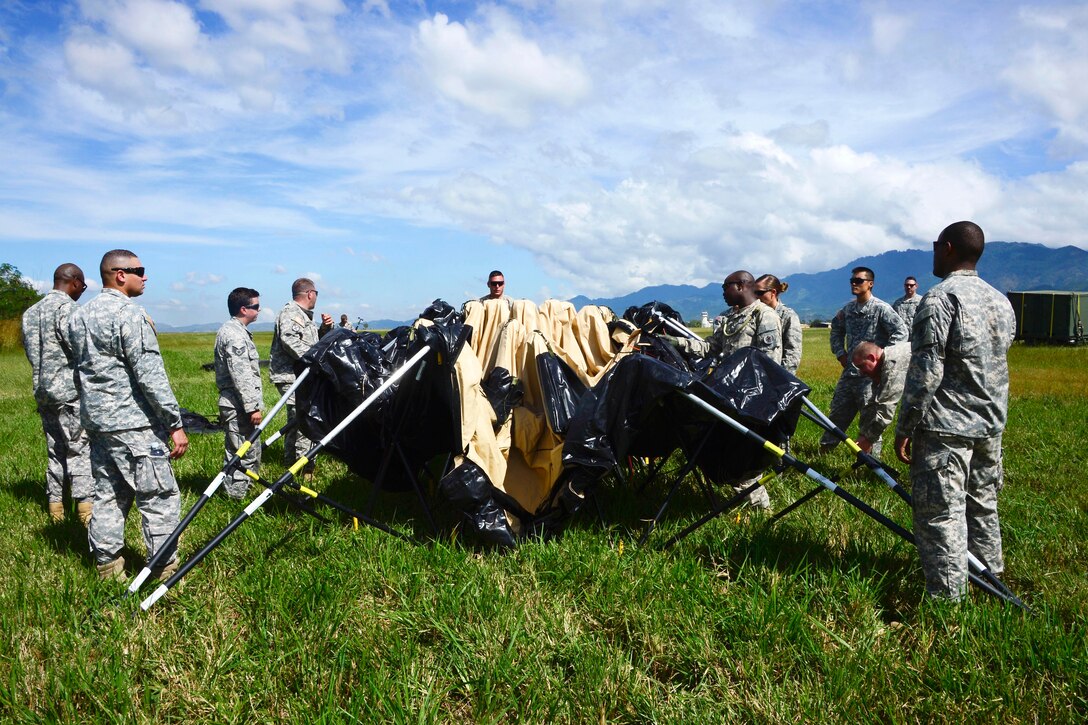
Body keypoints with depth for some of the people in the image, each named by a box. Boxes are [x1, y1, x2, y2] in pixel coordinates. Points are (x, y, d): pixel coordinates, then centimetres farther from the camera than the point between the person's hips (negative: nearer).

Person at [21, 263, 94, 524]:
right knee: (81, 449, -6)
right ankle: (86, 504, -8)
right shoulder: (66, 307, -11)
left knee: (55, 449, 13)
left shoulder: (30, 312, 16)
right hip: (69, 390, -8)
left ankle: (55, 506, 16)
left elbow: (29, 349, 18)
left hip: (42, 391, 8)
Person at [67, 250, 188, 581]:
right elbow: (151, 376, -19)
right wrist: (175, 423, -16)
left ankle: (108, 571, 20)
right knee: (160, 497, -3)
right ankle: (167, 573, 1)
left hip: (96, 420, 9)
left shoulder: (79, 316, 14)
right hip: (133, 424, -9)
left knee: (108, 495, 14)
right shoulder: (129, 313, -14)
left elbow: (81, 368, 20)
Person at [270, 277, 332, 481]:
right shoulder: (290, 313, -10)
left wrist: (324, 329, 11)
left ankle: (291, 463, 25)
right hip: (291, 377, -11)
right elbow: (289, 340, -25)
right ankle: (305, 468, -11)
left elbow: (313, 342, 28)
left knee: (296, 421, 16)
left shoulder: (304, 315, 23)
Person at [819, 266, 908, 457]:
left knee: (870, 416, 1)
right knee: (838, 411, 15)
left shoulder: (881, 308, -10)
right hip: (849, 370, 6)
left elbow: (901, 332, -15)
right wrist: (840, 352, 14)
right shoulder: (848, 308, 10)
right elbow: (836, 329, 26)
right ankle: (825, 447, 27)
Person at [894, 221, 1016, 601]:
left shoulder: (939, 298, -14)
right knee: (982, 505, 20)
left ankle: (948, 598, -1)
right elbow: (998, 365, 17)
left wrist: (904, 428, -11)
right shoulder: (1001, 301, 12)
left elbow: (925, 372, -17)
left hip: (945, 427, -8)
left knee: (940, 513, -4)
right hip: (990, 426, 9)